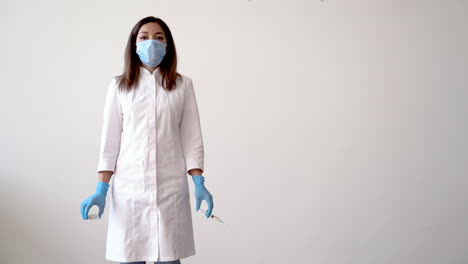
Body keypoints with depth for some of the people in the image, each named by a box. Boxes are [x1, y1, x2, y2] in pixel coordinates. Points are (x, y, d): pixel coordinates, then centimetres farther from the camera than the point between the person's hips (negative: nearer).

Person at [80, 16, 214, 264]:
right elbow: (110, 140, 5)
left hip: (171, 187, 0)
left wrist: (199, 183, -3)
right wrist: (101, 190, 0)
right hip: (129, 187, 0)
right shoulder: (119, 86, 6)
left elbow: (191, 139, 5)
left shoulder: (183, 85, 6)